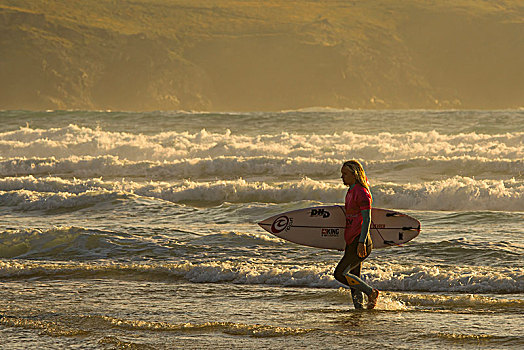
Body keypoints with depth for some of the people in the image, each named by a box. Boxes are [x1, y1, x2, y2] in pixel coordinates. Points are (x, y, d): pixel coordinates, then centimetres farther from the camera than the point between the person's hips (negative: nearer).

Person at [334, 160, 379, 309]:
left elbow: (367, 220, -19)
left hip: (359, 242, -10)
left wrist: (361, 242, -26)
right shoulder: (350, 192, 15)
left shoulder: (362, 193, -14)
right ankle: (359, 306, 12)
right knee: (353, 278, 9)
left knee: (340, 273, -13)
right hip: (352, 242, 10)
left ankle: (371, 292, -5)